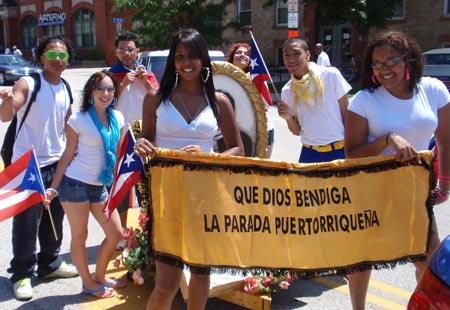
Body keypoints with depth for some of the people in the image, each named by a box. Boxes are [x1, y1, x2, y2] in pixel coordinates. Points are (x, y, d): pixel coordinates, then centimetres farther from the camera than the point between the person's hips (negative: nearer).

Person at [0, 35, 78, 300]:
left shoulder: (66, 90, 8)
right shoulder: (28, 84, -10)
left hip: (58, 163, 6)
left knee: (54, 218, 17)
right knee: (26, 222, 1)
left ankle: (50, 263, 34)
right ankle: (22, 274, 15)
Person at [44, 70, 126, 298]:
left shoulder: (117, 118, 5)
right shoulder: (78, 119, -9)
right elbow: (68, 155, -6)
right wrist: (53, 187, -8)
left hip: (100, 186, 6)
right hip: (75, 184, -6)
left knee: (116, 233, 9)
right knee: (80, 236, 6)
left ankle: (99, 276, 29)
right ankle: (88, 284, 23)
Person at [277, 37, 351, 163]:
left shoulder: (331, 75, -10)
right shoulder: (287, 90, -1)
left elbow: (347, 114, -3)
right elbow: (297, 131, 6)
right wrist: (288, 118, -15)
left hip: (339, 150, -3)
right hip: (309, 153, 3)